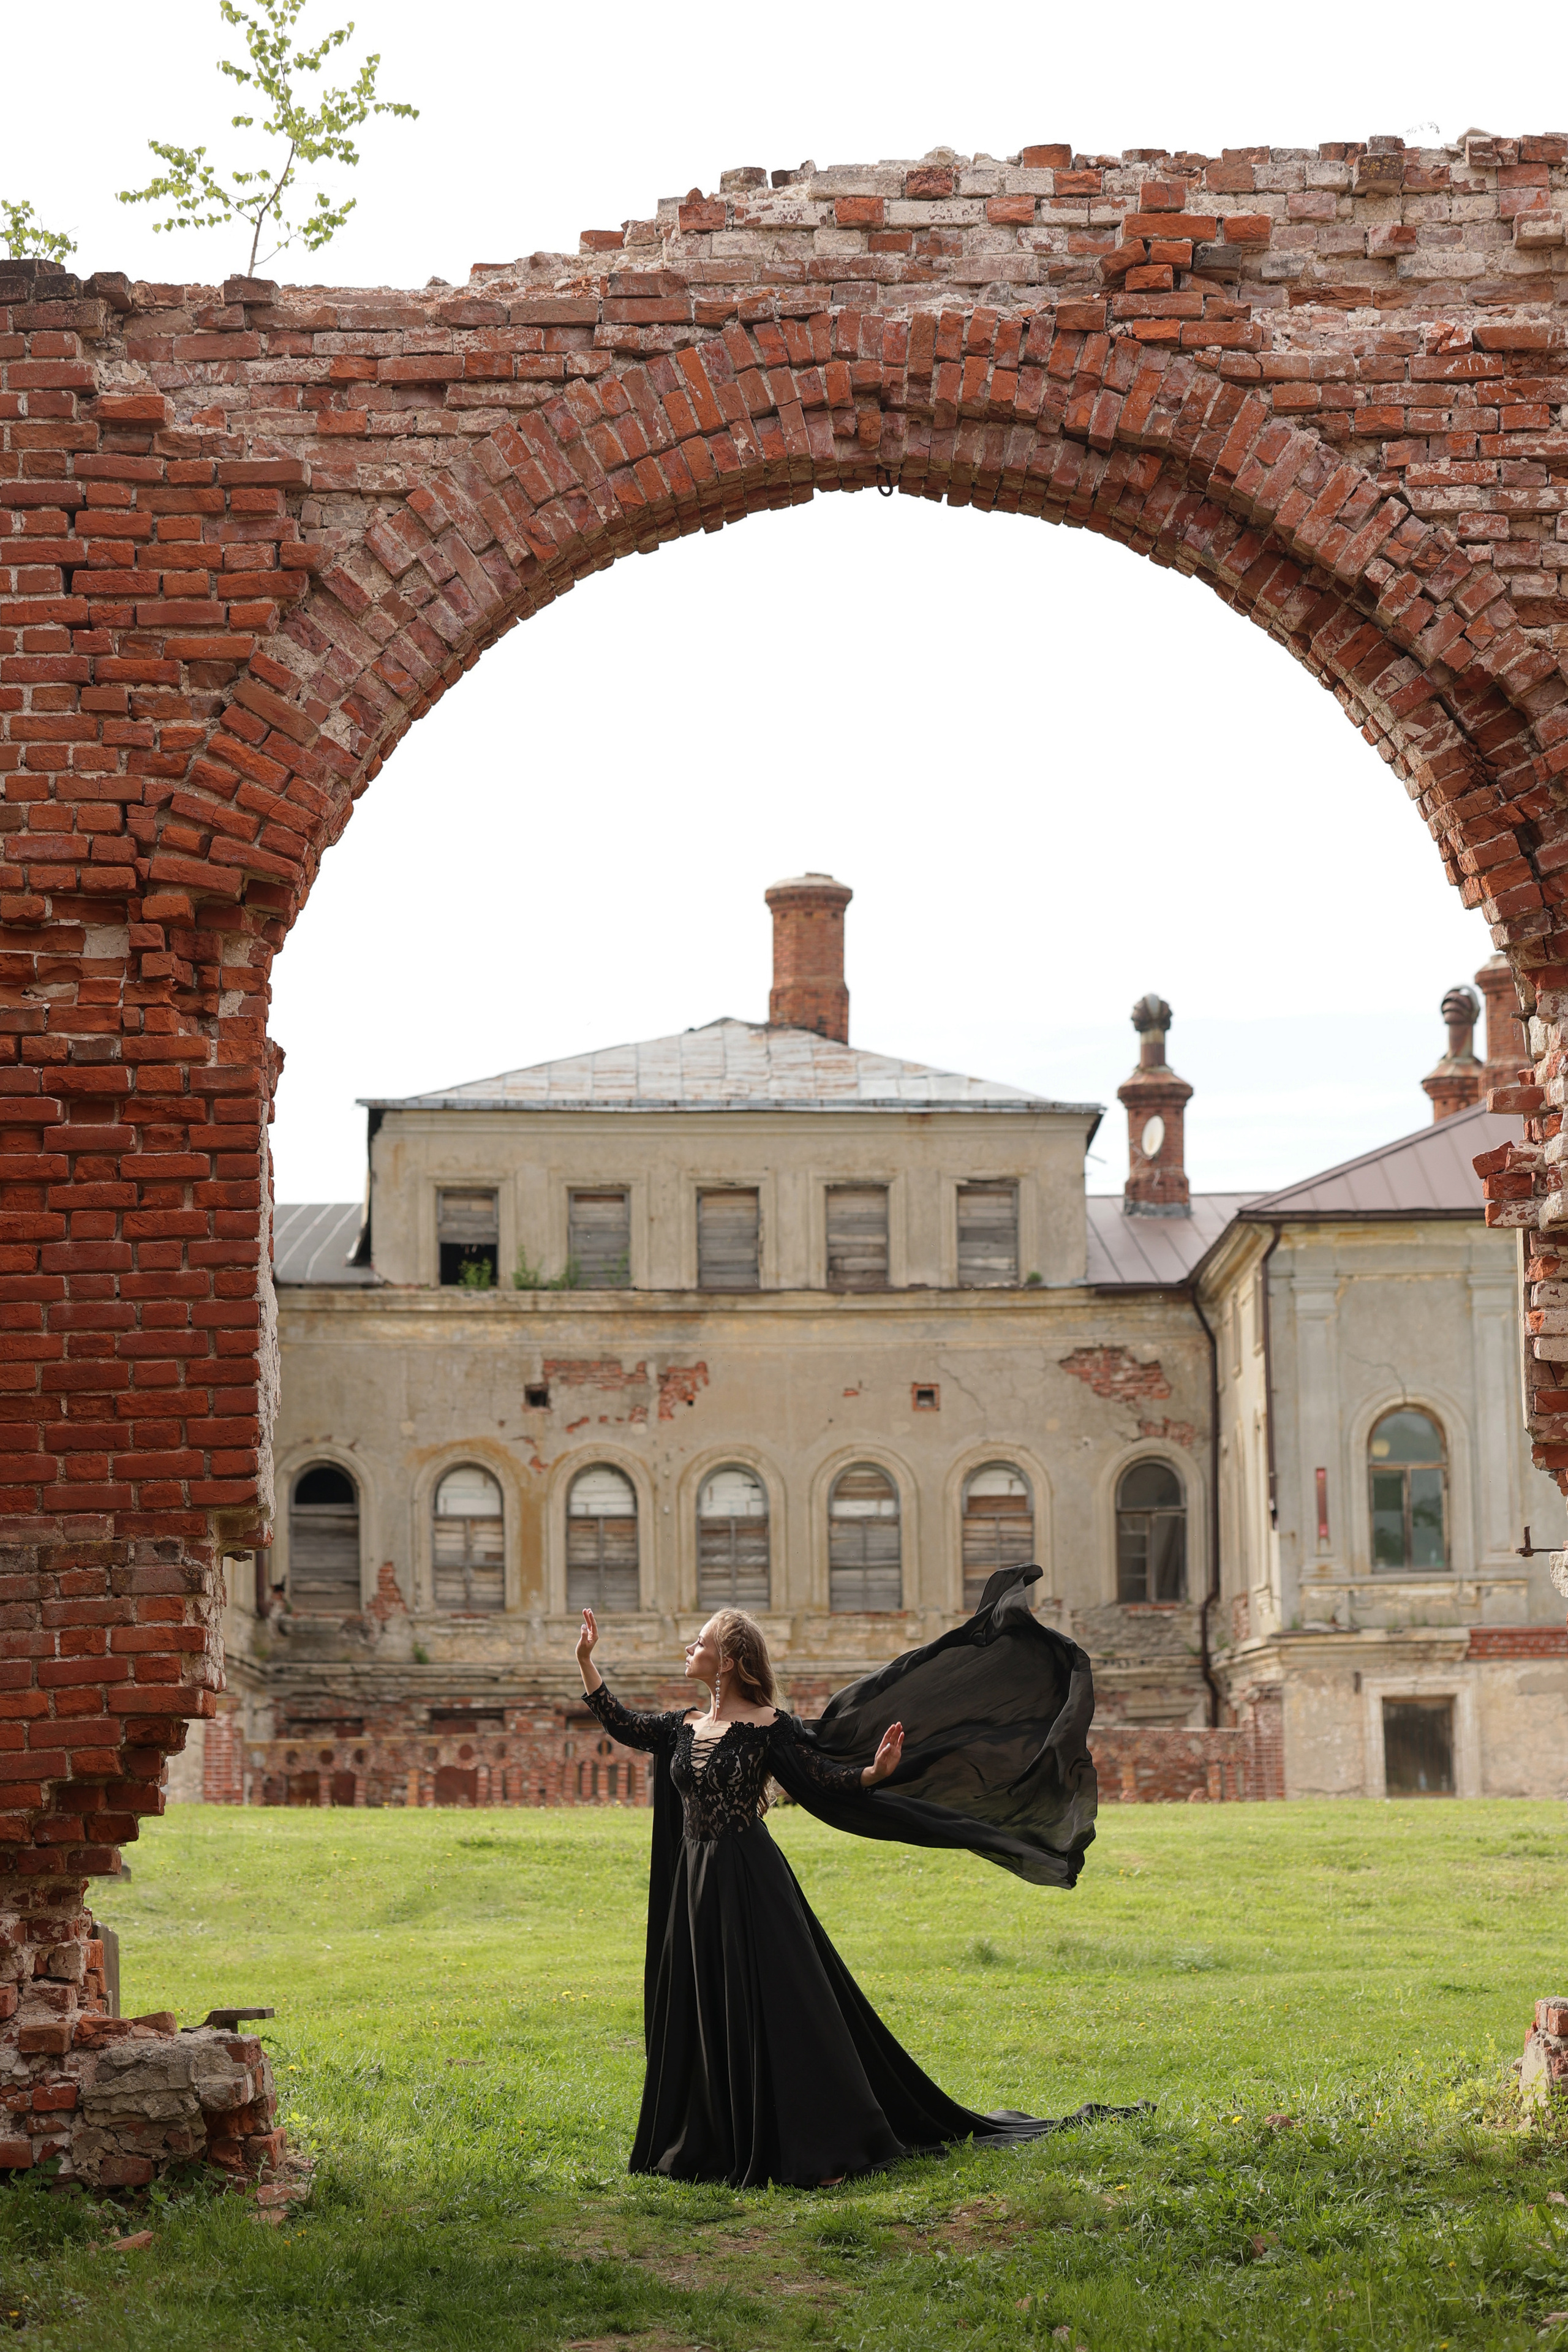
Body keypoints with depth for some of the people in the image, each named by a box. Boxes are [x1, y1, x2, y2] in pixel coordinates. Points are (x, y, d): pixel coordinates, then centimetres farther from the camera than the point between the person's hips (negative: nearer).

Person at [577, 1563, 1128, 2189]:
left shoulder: (767, 1727, -7)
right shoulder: (684, 1727, 11)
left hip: (751, 1885, -7)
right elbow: (620, 1724, 18)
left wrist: (874, 1773, -27)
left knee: (774, 2012, -6)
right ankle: (720, 2145, 22)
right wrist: (586, 1661, 16)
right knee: (701, 2017, 10)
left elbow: (825, 1778, -10)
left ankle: (816, 2152, -2)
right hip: (694, 1888, 7)